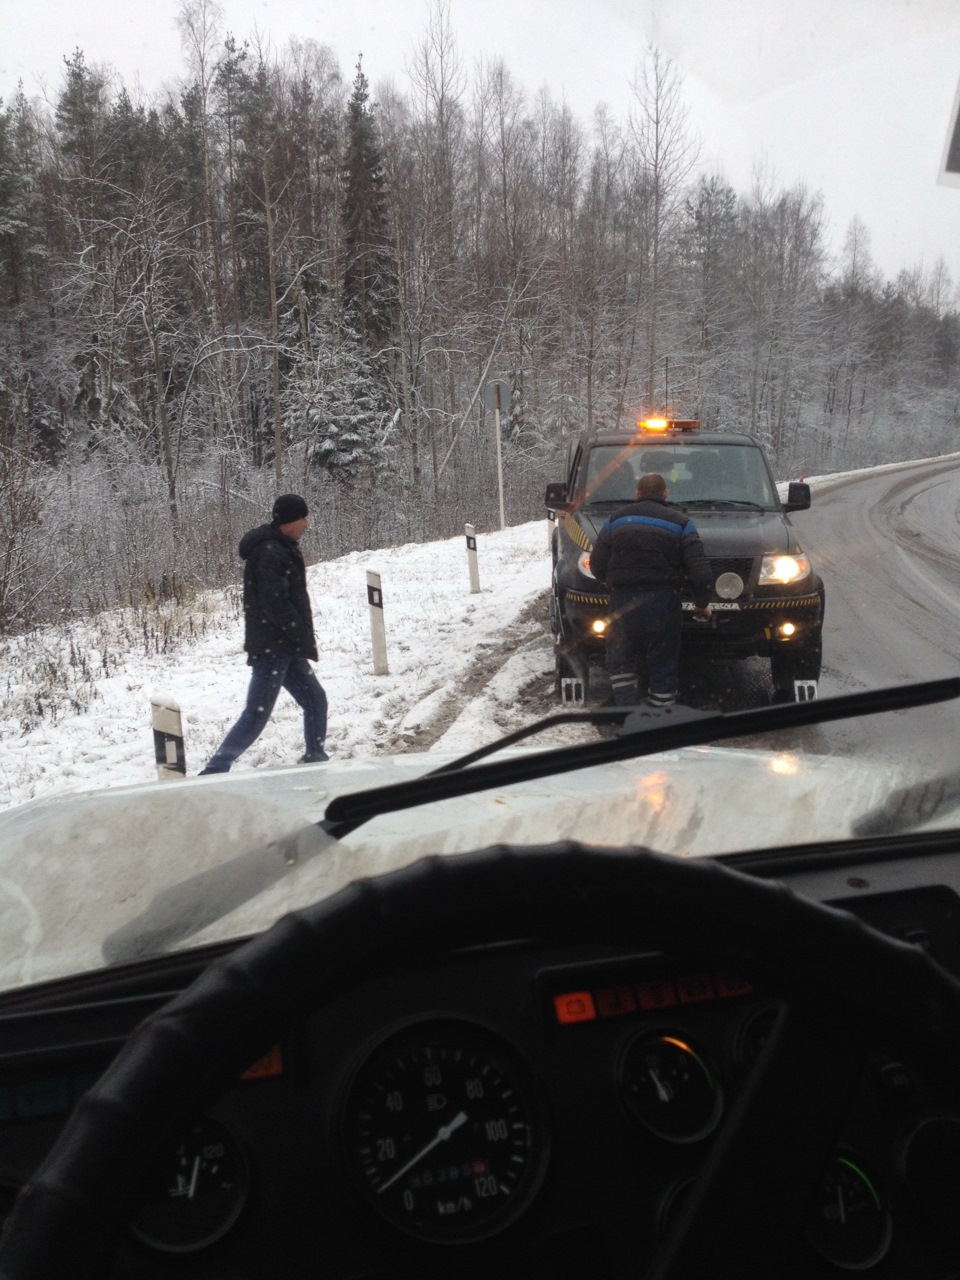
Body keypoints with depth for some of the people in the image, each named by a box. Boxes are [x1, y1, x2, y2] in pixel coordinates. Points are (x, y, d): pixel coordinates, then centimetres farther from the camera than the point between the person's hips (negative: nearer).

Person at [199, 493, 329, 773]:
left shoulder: (281, 548, 15)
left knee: (315, 699, 15)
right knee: (257, 715, -8)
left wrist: (304, 638, 13)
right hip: (272, 647, -10)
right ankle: (214, 771, -4)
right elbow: (274, 604, -23)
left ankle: (315, 759, 27)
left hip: (285, 647, 10)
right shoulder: (269, 553, -18)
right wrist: (304, 638, -14)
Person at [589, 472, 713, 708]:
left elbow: (597, 565, 7)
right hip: (663, 603, -1)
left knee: (621, 663, 17)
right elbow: (700, 571, -4)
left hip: (623, 602, 1)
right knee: (663, 670, 9)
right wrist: (702, 604, 10)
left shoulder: (617, 519, 8)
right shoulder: (679, 522, 4)